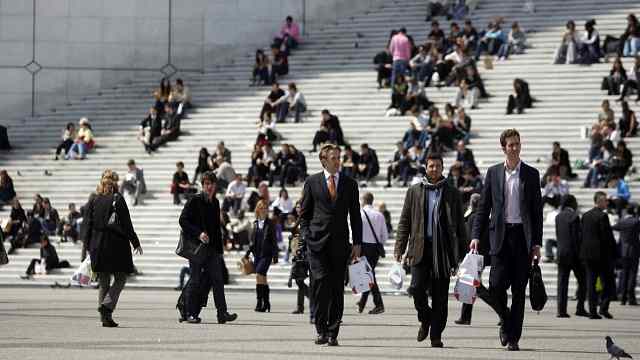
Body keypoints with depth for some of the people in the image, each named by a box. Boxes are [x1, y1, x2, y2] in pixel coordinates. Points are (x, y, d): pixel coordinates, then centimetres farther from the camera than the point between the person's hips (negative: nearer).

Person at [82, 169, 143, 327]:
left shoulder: (93, 199, 5)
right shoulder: (117, 199, -8)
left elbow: (87, 223, 6)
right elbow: (126, 224, -7)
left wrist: (88, 245, 12)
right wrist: (135, 243, 0)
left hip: (97, 245, 4)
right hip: (116, 243, -4)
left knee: (103, 281, 11)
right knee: (121, 278, 7)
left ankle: (105, 317, 8)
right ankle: (107, 305, -15)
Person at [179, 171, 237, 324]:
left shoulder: (215, 203, 15)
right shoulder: (195, 201, -4)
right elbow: (183, 220, -11)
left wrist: (219, 249, 16)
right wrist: (198, 233, -22)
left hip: (212, 248, 5)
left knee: (217, 279, -2)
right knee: (195, 280, -2)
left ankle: (222, 313, -5)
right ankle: (190, 313, 5)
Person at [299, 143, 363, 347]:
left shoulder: (349, 184, 11)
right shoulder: (312, 182, 7)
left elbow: (355, 216, 11)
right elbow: (304, 214, 10)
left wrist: (357, 243, 4)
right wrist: (305, 237, -1)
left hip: (339, 243, 2)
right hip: (317, 241, -1)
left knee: (337, 288, -1)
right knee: (320, 283, -12)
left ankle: (332, 333, 3)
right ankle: (321, 330, -5)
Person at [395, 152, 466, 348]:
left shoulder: (452, 193, 10)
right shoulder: (414, 191, 11)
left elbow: (460, 225, 11)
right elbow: (404, 222, 10)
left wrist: (462, 251, 4)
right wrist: (400, 248, 1)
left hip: (443, 250, 0)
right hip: (420, 248, 0)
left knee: (440, 295, -1)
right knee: (417, 288, -12)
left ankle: (436, 335, 5)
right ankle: (425, 319, 15)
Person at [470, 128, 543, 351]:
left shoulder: (531, 174, 6)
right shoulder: (493, 173, 8)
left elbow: (537, 210, 6)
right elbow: (484, 207, 8)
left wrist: (537, 242, -1)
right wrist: (476, 236, -2)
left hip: (523, 236, 0)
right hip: (500, 235, 0)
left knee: (519, 290, 0)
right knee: (497, 285, -10)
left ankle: (513, 337, 6)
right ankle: (506, 322, 17)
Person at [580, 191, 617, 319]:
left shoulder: (585, 216, 9)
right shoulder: (602, 216, -12)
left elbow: (582, 235, 11)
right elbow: (608, 237, -14)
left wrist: (584, 253, 15)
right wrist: (613, 253, -6)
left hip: (587, 254, 6)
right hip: (601, 254, -6)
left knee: (591, 283, 6)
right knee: (608, 282, 3)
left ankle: (592, 311, 3)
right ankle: (604, 307, -10)